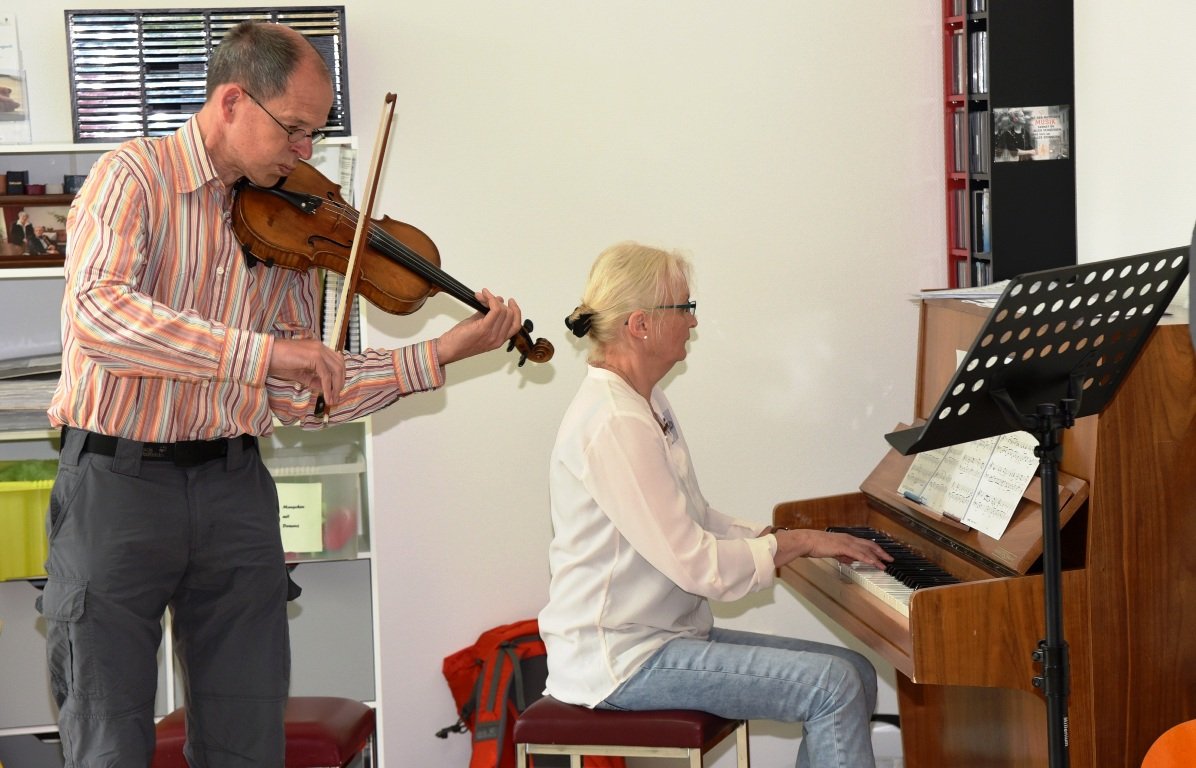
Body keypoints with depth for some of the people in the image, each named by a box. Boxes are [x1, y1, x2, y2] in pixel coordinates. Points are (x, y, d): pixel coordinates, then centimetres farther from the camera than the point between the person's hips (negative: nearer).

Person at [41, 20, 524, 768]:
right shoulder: (135, 175, -8)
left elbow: (298, 397, 6)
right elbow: (98, 312, -27)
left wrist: (442, 354, -3)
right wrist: (263, 351, -33)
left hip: (235, 485, 5)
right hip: (117, 479, -5)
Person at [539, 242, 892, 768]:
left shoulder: (646, 406, 13)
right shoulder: (614, 425, -21)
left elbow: (698, 522, 16)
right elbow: (698, 565, -21)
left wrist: (796, 539, 5)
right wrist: (798, 543, -8)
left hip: (663, 633, 10)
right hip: (621, 660, -10)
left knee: (856, 674, 4)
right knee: (834, 685, -19)